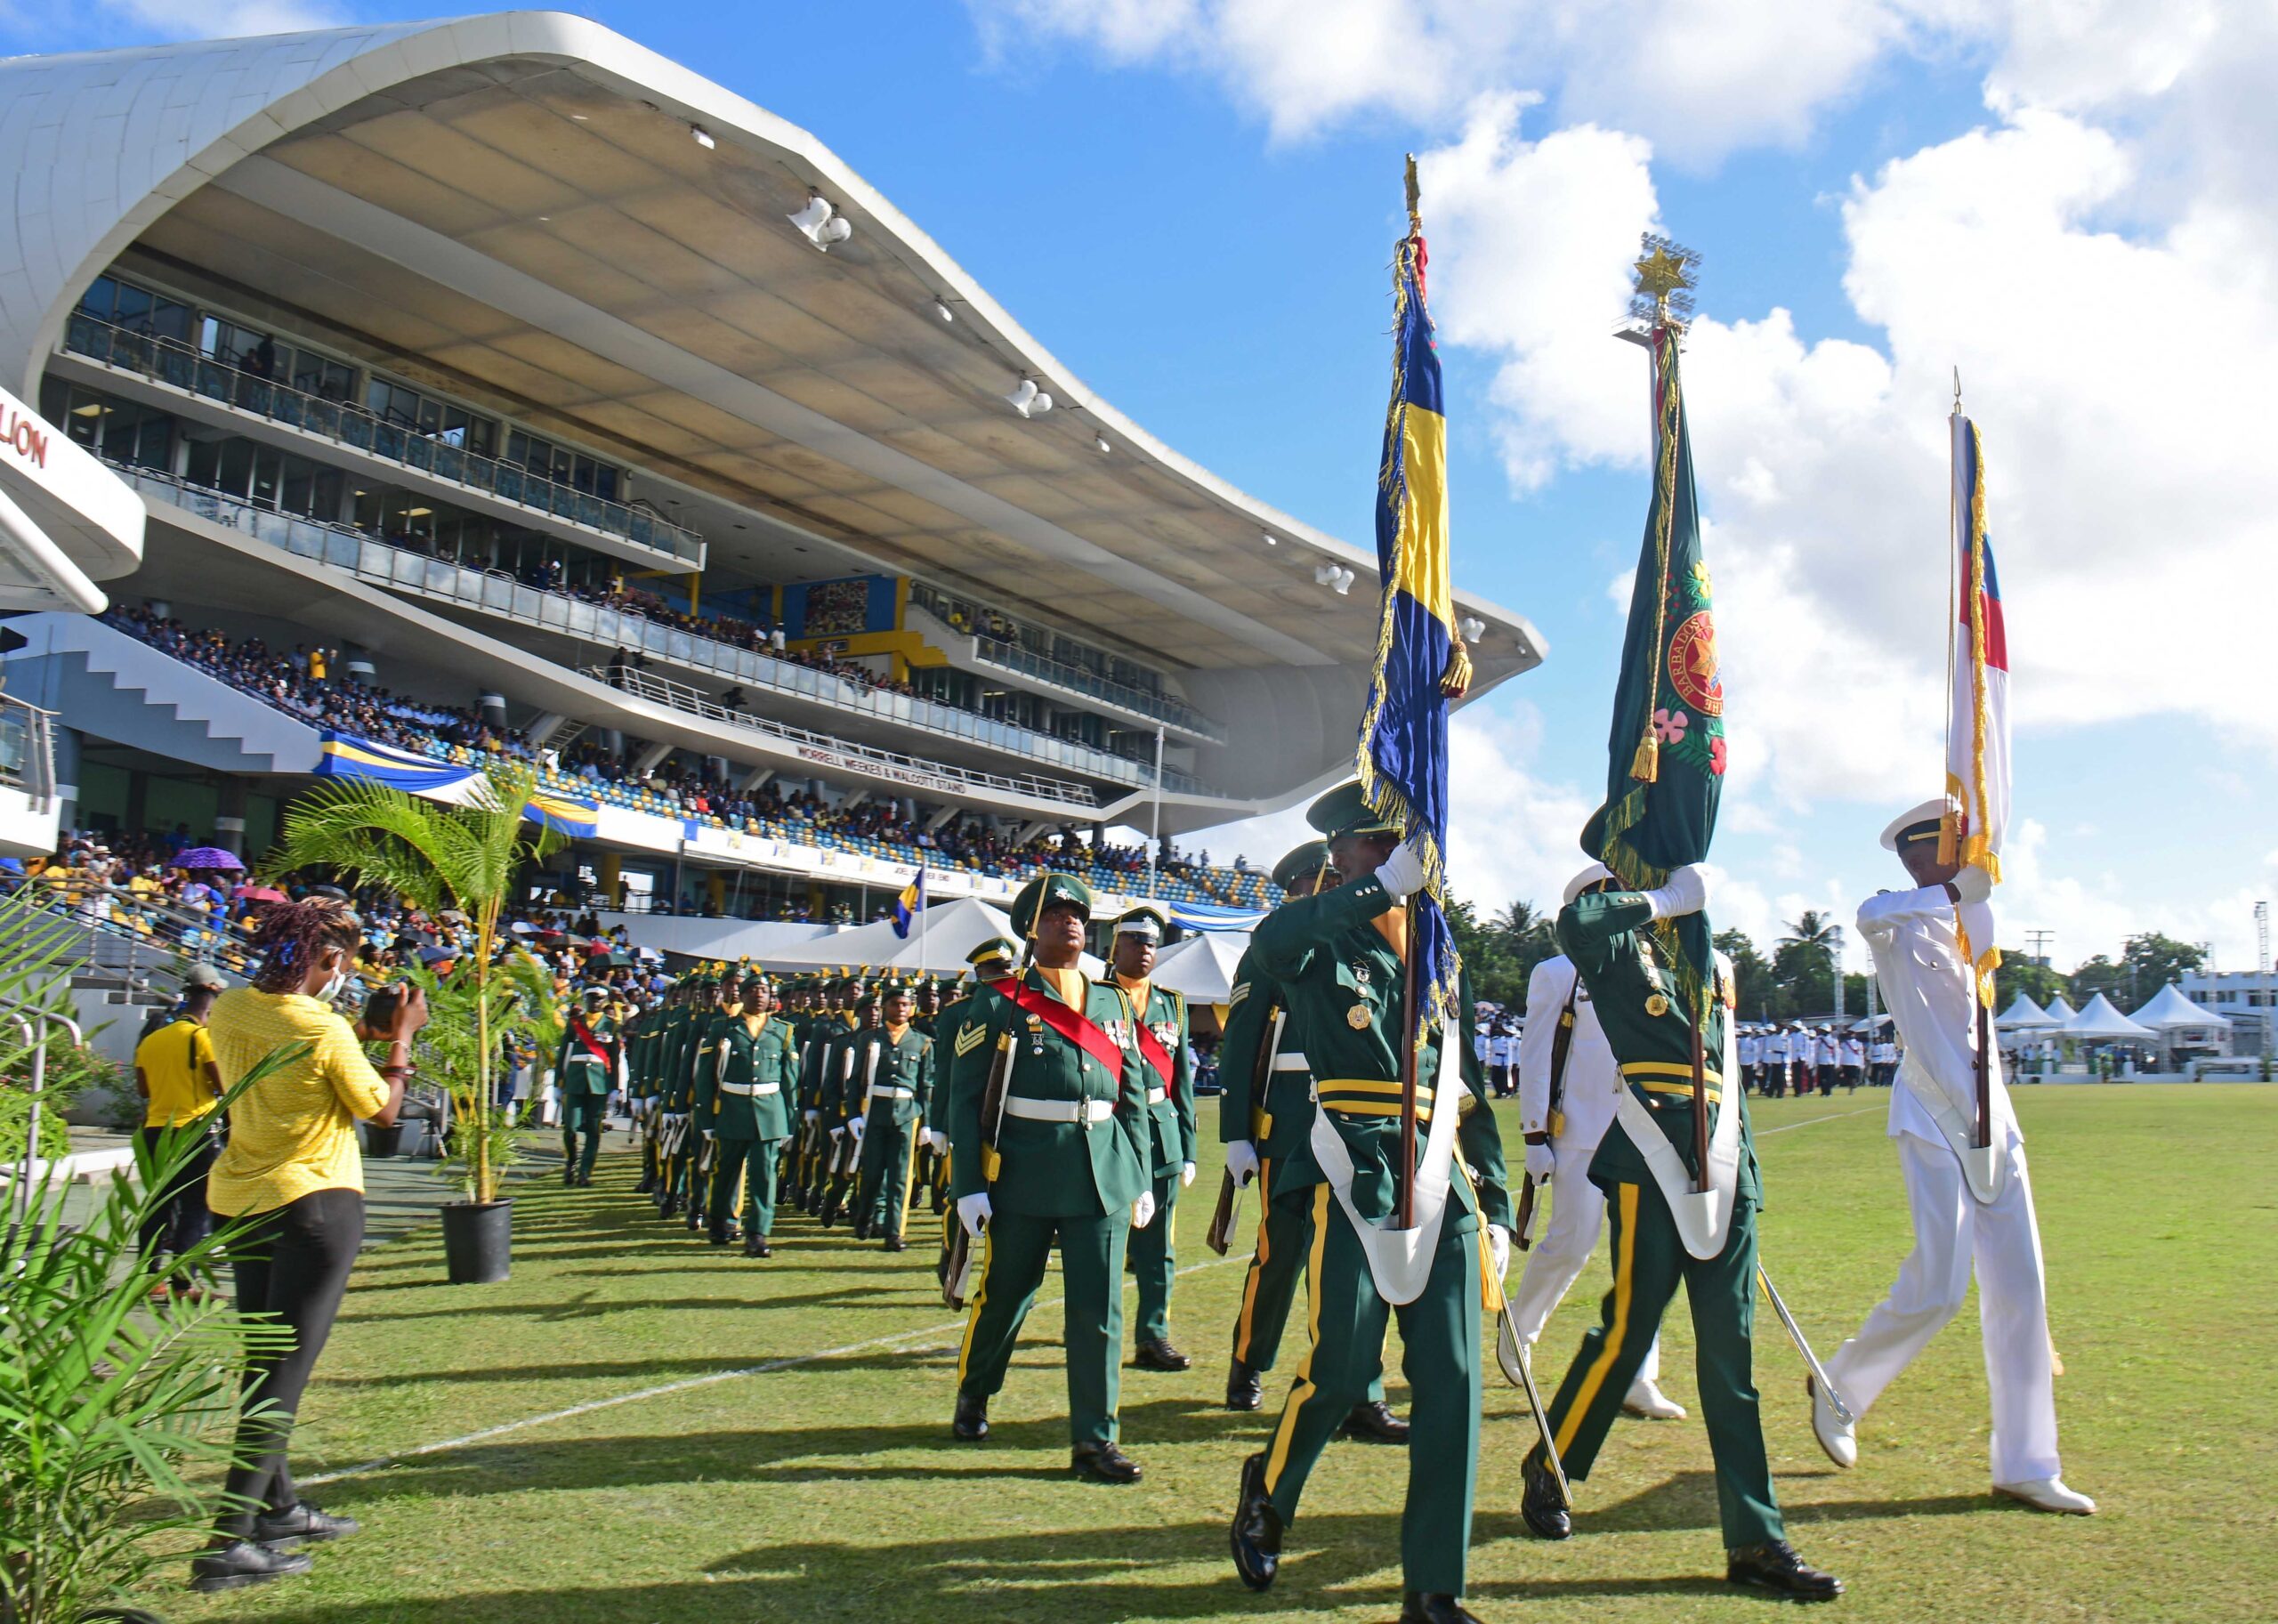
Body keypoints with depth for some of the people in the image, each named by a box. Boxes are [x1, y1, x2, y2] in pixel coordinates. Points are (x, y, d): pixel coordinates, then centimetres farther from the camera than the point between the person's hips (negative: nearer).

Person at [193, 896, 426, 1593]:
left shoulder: (227, 1011, 0)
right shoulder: (325, 1030, -20)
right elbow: (383, 1110, -8)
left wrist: (356, 1033, 17)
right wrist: (402, 1035, 2)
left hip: (240, 1198, 8)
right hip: (315, 1203, -8)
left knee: (264, 1363, 19)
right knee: (285, 1373, -3)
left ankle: (279, 1508, 33)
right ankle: (230, 1542, -6)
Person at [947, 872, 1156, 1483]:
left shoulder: (1110, 1003, 12)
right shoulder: (998, 1003, -1)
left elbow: (1130, 1096, 14)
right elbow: (966, 1098, -4)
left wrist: (1142, 1178, 11)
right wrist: (969, 1186, -9)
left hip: (1102, 1174, 3)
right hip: (1024, 1176, -3)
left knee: (1099, 1307, 0)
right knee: (1004, 1295, 11)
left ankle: (1095, 1439, 7)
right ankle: (972, 1396, 37)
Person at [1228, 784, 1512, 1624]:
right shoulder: (1319, 942, 2)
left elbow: (1471, 1089, 18)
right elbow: (1271, 940, -26)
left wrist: (1496, 1206, 12)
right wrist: (1385, 885, -35)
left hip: (1444, 1181, 4)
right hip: (1358, 1175, -4)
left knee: (1453, 1378, -1)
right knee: (1341, 1367, -3)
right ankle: (1266, 1494, 28)